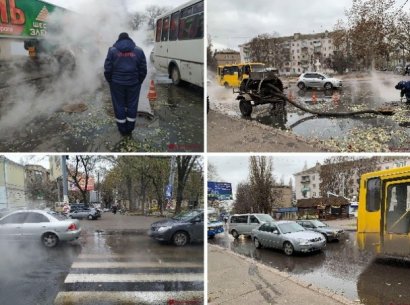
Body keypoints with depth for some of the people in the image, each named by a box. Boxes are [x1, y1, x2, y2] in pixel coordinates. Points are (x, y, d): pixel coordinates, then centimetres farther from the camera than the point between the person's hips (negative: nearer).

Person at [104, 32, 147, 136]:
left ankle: (122, 129, 15)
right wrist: (139, 82, 10)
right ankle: (130, 129, 16)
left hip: (117, 83, -1)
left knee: (119, 105, 9)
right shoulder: (139, 51, 3)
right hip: (133, 84, 1)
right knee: (132, 105, 10)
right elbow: (143, 69, 1)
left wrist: (110, 81, 8)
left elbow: (107, 69, -4)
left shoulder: (112, 50, -1)